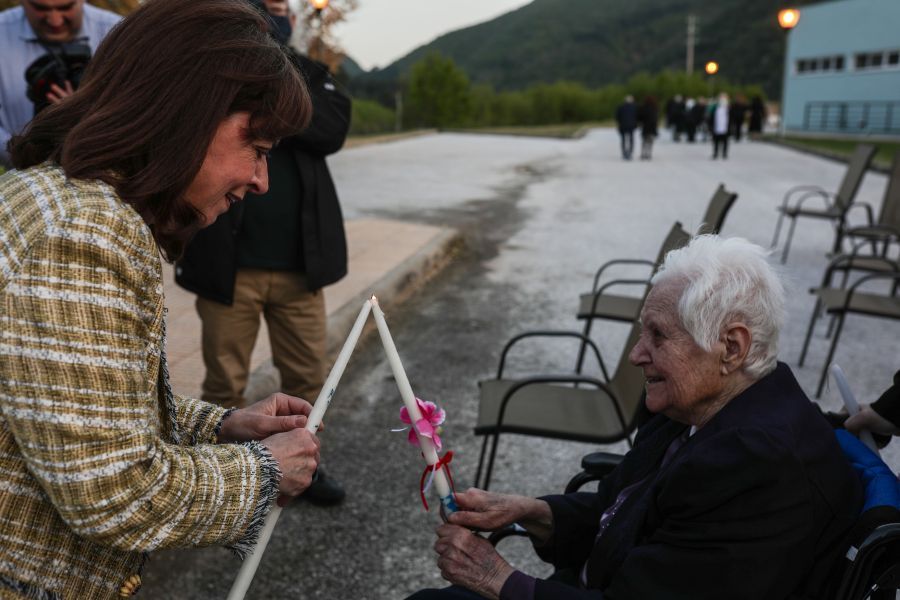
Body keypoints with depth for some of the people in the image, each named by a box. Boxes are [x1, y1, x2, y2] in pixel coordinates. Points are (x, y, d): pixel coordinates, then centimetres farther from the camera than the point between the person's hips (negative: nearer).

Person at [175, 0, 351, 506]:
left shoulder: (306, 73, 7)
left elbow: (332, 131, -12)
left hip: (299, 264, 3)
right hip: (229, 265, -2)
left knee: (308, 375, 12)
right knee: (225, 382, 9)